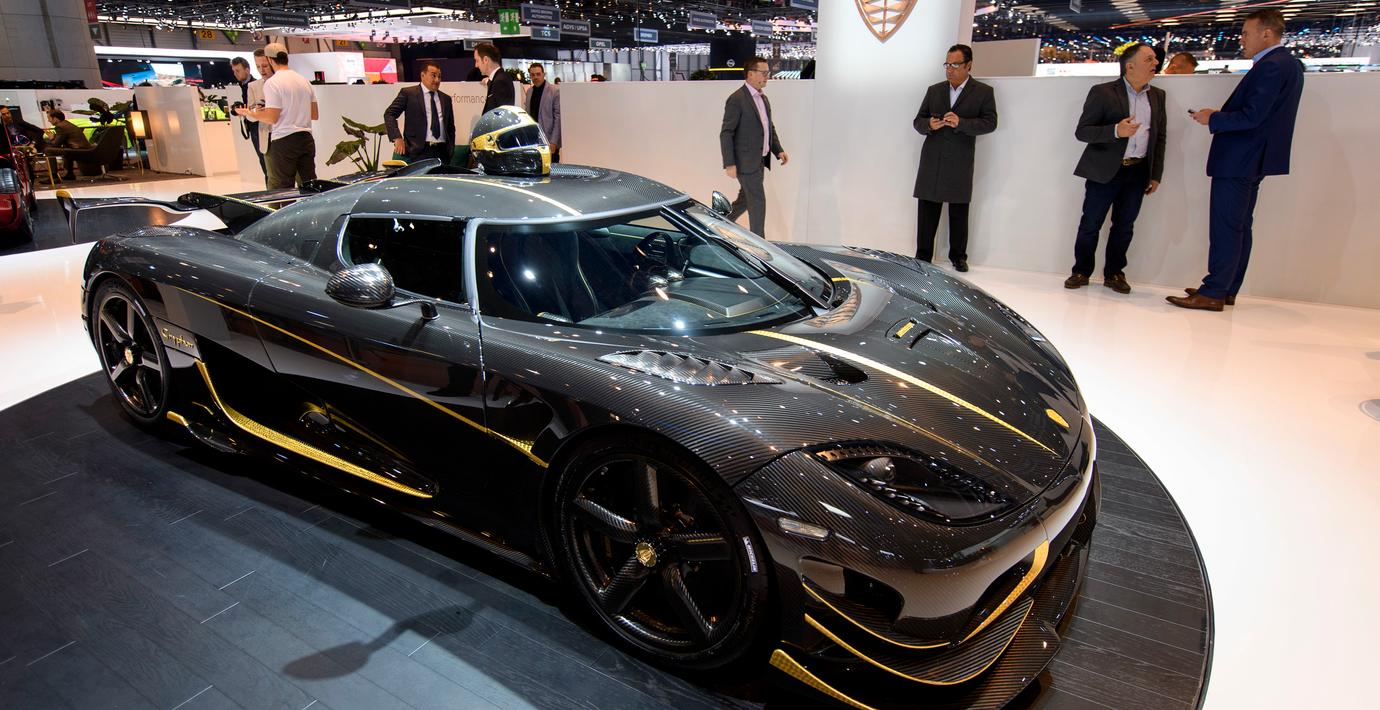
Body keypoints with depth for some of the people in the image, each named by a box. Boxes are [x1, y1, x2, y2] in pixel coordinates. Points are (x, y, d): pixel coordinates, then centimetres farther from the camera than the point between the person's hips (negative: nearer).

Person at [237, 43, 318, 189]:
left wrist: (248, 113, 3)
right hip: (306, 139, 6)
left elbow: (272, 118, -11)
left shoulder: (272, 83, -7)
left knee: (282, 190, -2)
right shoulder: (304, 80, 12)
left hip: (284, 140, -6)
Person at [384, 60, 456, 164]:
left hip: (442, 152, 4)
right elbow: (389, 114, 1)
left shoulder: (446, 98, 20)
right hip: (420, 151, -4)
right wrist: (397, 138, -13)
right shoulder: (408, 93, 6)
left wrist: (451, 149, 13)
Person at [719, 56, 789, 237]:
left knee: (746, 199, 19)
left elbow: (770, 127, 22)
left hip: (760, 161, 9)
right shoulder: (737, 99, -14)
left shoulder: (763, 99, 14)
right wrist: (729, 164, -21)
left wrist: (779, 150, 8)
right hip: (746, 161, -9)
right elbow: (726, 133, -16)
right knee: (758, 202, -5)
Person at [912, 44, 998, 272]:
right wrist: (930, 125, -11)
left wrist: (961, 123, -20)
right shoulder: (934, 90, 13)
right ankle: (923, 256, 9)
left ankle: (958, 257, 17)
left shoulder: (984, 92, 3)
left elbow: (990, 123, -6)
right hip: (932, 161, 2)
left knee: (959, 213, 6)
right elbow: (918, 121, 12)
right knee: (927, 211, 2)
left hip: (960, 163, -2)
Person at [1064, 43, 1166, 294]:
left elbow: (1159, 137, 15)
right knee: (1090, 224, 1)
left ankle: (1114, 273, 20)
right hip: (1104, 170, -5)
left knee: (1124, 226, 9)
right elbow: (1081, 131, -9)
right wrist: (1116, 131, -24)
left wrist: (1156, 174, 11)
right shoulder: (1103, 93, -6)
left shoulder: (1157, 95, 12)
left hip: (1138, 172, 5)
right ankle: (1081, 271, 15)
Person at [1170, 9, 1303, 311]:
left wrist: (1213, 119, -9)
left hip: (1238, 161, -10)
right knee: (1239, 228, 13)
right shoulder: (1288, 63, 16)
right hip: (1252, 160, 10)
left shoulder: (1270, 66, -16)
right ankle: (1227, 290, 19)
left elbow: (1252, 116, -22)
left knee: (1225, 229, -8)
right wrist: (1222, 115, 8)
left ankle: (1213, 293, -5)